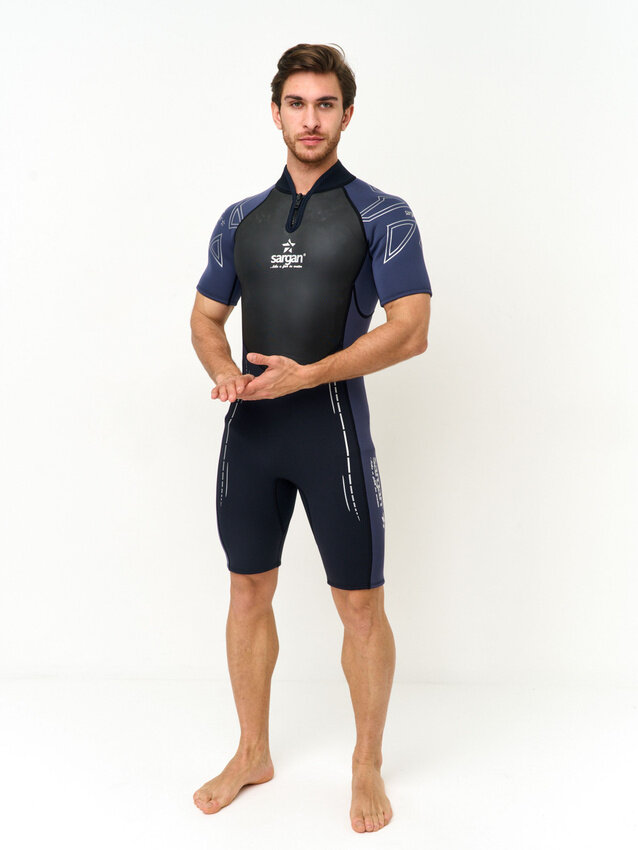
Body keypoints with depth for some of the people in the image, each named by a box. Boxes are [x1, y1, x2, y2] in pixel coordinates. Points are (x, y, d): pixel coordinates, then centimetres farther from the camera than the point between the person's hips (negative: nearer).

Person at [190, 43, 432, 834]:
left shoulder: (381, 216, -1)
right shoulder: (241, 220, 12)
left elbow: (410, 329, -10)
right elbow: (205, 317, 17)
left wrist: (305, 375, -18)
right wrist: (224, 371, -6)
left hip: (333, 422, -4)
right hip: (250, 425, 4)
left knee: (359, 605, 3)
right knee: (249, 593, 12)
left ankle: (367, 768, 23)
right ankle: (252, 754, 31)